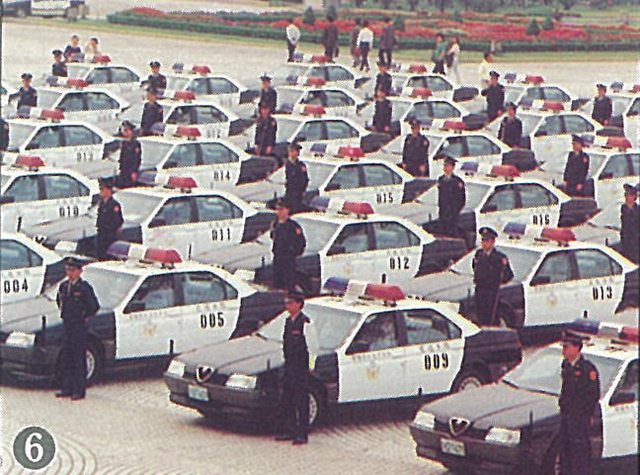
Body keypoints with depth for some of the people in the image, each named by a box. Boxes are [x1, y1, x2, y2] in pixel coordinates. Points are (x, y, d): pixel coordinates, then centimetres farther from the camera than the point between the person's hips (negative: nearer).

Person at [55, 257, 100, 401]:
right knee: (66, 358, 10)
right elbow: (59, 300, 26)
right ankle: (67, 388, 17)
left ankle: (79, 391, 0)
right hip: (66, 325, 7)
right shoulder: (63, 286, 8)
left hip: (79, 326, -7)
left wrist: (85, 317, -3)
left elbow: (94, 306, -8)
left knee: (79, 359, -3)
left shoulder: (85, 287, -11)